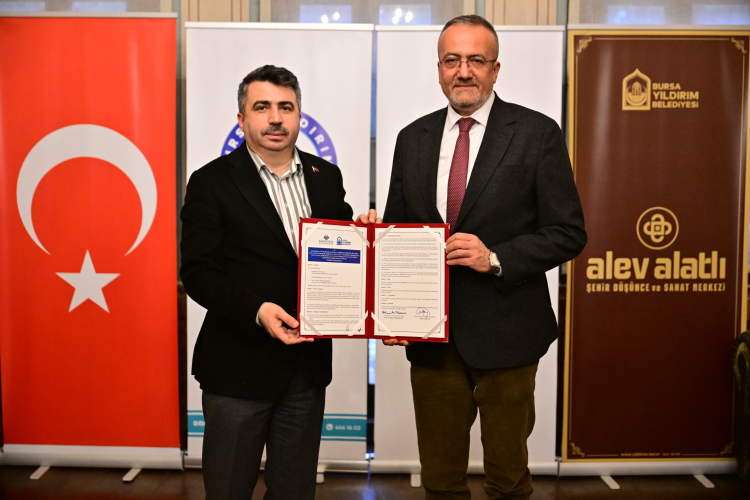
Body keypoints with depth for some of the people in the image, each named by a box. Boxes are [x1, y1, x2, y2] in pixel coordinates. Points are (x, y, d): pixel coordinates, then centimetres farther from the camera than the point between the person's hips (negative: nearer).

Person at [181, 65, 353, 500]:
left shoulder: (326, 177, 8)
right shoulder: (212, 183, -6)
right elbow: (197, 272, -11)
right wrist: (256, 310, -25)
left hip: (308, 364, 4)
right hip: (238, 366, -4)